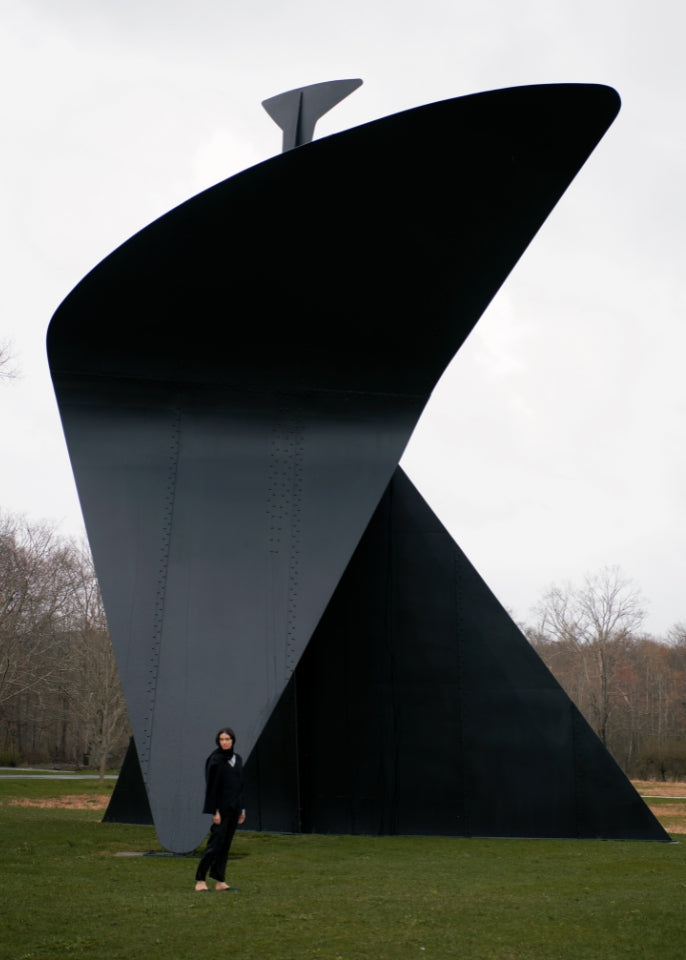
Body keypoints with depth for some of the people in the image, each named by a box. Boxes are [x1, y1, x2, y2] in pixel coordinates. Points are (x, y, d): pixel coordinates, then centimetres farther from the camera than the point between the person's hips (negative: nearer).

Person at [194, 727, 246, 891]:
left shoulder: (237, 759, 12)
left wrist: (242, 809, 14)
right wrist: (215, 811, -17)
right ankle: (200, 880, -3)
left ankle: (220, 881, 11)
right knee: (215, 842, -8)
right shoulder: (216, 760, -10)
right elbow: (212, 786, -13)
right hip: (221, 806, -7)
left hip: (234, 807, 7)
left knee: (226, 844, 8)